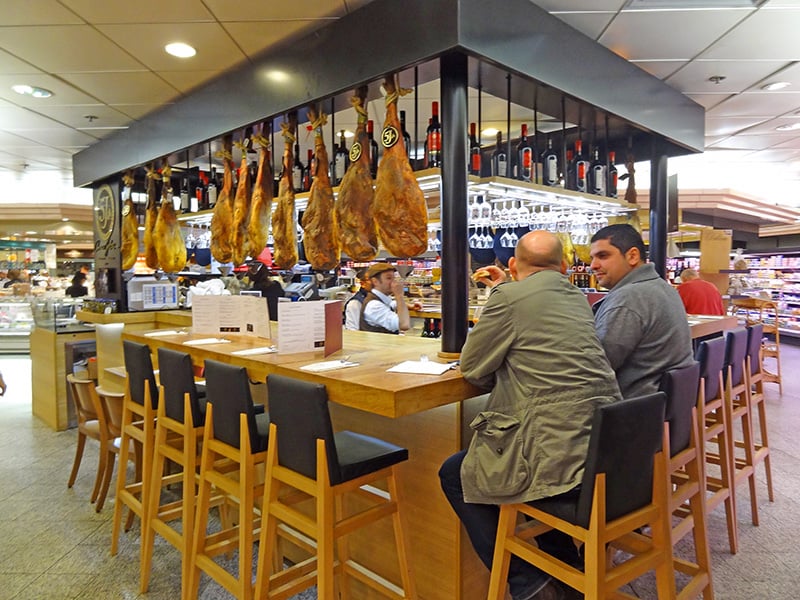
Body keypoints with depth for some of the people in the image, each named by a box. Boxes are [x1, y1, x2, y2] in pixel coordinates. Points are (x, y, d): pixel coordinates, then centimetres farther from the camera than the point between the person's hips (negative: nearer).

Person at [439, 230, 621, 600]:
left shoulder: (510, 297, -10)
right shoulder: (577, 298, 12)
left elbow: (472, 368, -2)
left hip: (560, 457, -8)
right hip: (606, 448, 8)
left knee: (454, 476, 14)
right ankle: (567, 566, 38)